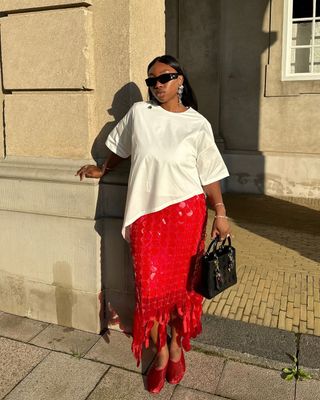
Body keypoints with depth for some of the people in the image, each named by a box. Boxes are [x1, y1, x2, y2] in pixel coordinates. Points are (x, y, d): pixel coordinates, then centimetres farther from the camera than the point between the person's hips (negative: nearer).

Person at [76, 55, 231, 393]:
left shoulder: (197, 124, -2)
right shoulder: (138, 113, 3)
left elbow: (210, 174, 0)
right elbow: (120, 147, 19)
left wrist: (220, 214, -4)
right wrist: (103, 170, 29)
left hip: (186, 212, -1)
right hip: (146, 214, 1)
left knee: (180, 282, 9)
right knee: (151, 286, 3)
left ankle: (177, 346, 33)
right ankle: (160, 353, 25)